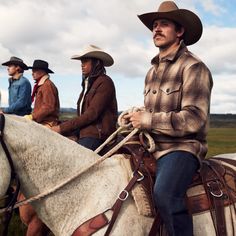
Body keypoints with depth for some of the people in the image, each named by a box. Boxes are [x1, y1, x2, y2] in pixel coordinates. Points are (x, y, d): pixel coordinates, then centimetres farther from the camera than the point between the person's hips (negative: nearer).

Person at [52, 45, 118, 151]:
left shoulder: (104, 82, -8)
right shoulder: (87, 83, 20)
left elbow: (92, 113, -16)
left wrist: (62, 128, -16)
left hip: (97, 135, -8)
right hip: (84, 134, 9)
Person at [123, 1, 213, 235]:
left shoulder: (193, 67, -7)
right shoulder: (153, 71, 19)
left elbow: (194, 120, -17)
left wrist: (147, 120, -17)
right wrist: (134, 116, 8)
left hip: (182, 147, -8)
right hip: (150, 146, 9)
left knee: (165, 195, -35)